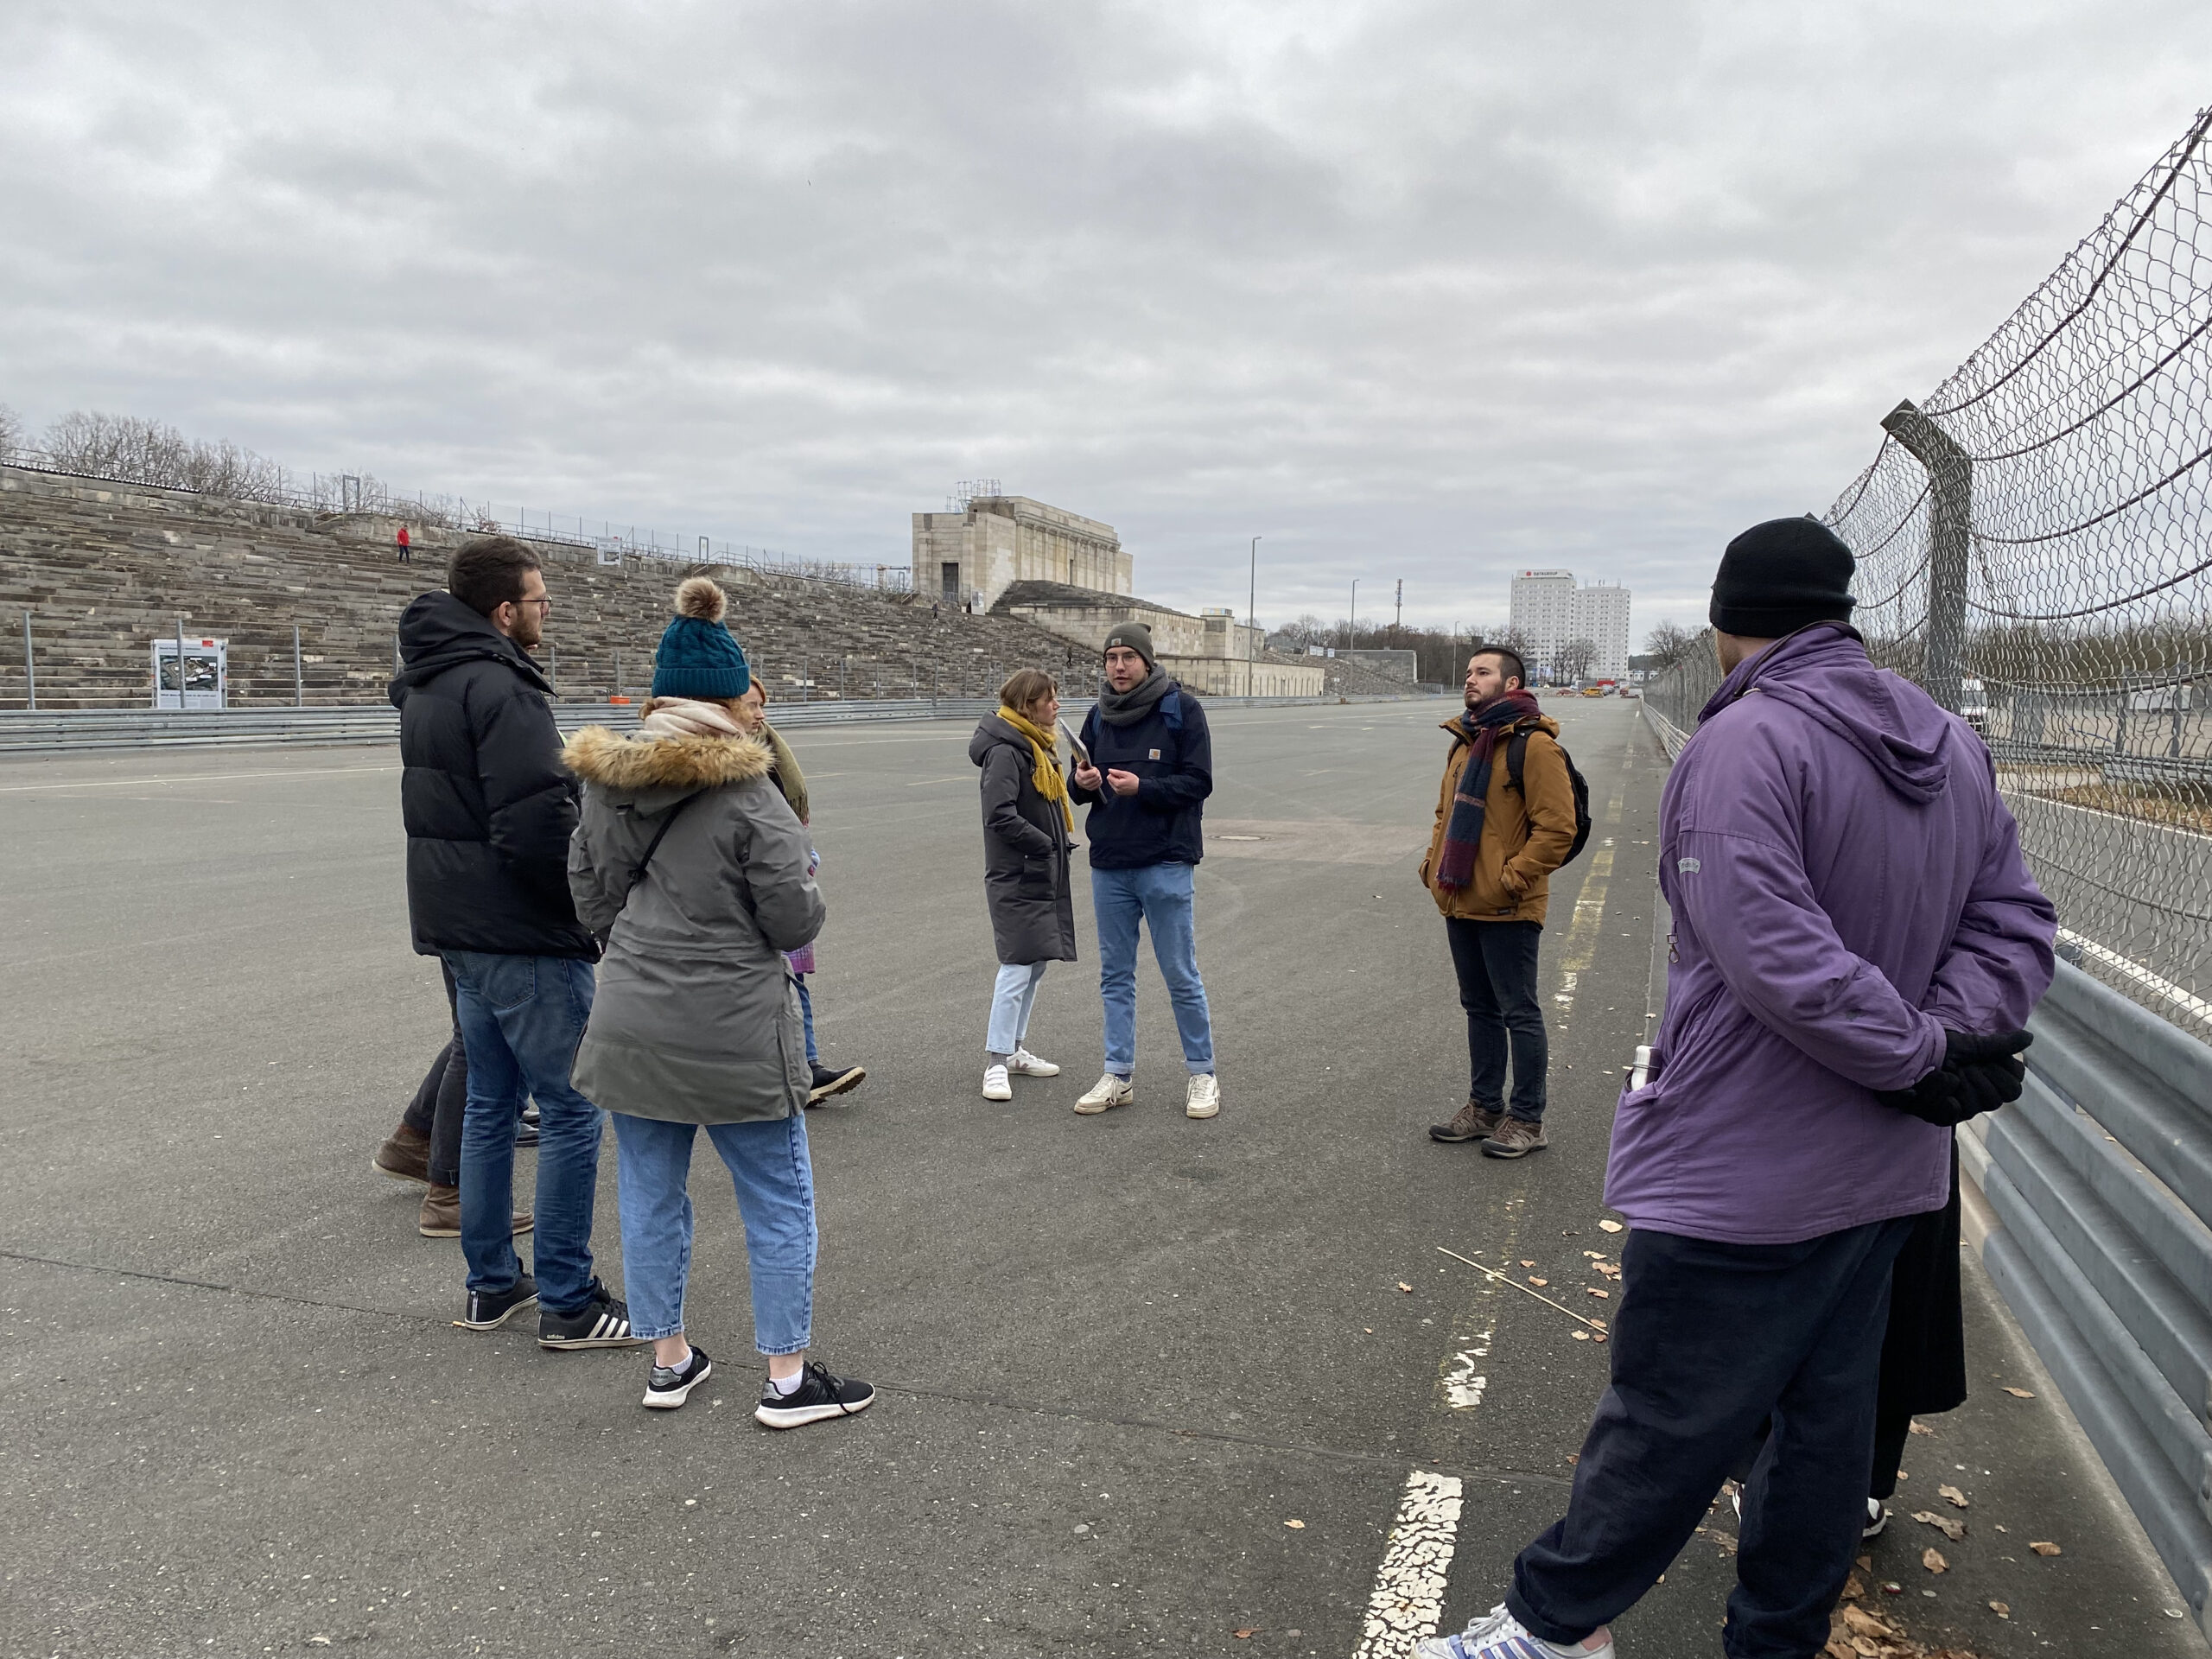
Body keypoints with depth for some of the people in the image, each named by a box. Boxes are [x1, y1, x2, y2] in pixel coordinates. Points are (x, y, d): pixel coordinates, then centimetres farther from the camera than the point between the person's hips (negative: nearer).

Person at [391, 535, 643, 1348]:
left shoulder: (425, 685, 14)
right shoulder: (500, 688, -18)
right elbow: (539, 826, -25)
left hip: (457, 926, 10)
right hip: (522, 935, -10)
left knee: (490, 1102, 18)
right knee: (572, 1111, -2)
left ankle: (492, 1283, 28)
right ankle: (568, 1303, 5)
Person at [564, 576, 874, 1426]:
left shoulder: (604, 781, 2)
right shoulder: (746, 794, -17)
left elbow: (591, 895, 10)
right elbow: (797, 920, -16)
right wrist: (805, 881, 6)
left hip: (631, 1026, 6)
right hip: (732, 1034, -6)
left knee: (651, 1194, 17)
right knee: (779, 1200, 9)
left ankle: (668, 1359, 30)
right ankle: (788, 1377, 17)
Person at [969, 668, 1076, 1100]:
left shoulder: (1038, 746, 15)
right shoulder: (1006, 751, -16)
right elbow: (1000, 816, -24)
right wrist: (1045, 843, -17)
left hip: (1043, 875, 10)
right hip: (1016, 877, -10)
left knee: (1036, 964, 14)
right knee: (1018, 965, -10)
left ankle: (1015, 1049, 25)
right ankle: (996, 1063, -3)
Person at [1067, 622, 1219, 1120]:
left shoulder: (1181, 709, -5)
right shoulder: (1099, 716, 9)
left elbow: (1198, 782, -10)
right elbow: (1082, 788, 14)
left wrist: (1142, 787, -21)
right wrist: (1084, 783, -9)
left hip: (1166, 864, -5)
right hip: (1108, 864, 5)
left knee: (1181, 976, 2)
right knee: (1115, 976, 11)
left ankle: (1202, 1074, 16)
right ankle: (1118, 1077, 20)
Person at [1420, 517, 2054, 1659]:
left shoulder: (1745, 742, -19)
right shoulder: (1952, 743, 7)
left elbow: (1778, 956, -27)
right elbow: (2012, 920, 6)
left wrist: (1922, 1052, -16)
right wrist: (1957, 1040, -7)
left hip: (1743, 1169, -8)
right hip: (1888, 1172, 8)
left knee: (1667, 1419, 5)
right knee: (1827, 1416, 18)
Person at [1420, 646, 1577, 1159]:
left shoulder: (1534, 745, -13)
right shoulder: (1465, 742, 14)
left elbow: (1557, 828, -18)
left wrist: (1510, 879, -20)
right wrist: (1433, 864, 10)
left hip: (1507, 910, -8)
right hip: (1460, 905, 9)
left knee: (1519, 1012, 2)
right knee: (1479, 1007, 17)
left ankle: (1527, 1119, 12)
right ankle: (1485, 1107, 29)